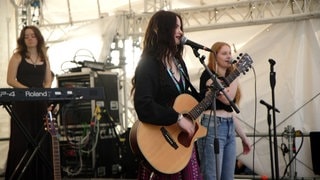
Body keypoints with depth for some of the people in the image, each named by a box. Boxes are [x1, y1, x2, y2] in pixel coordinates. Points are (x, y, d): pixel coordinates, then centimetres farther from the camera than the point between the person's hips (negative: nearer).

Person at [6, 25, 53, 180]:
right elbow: (10, 80, -6)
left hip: (40, 103, 4)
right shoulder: (17, 56, 1)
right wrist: (28, 90, -18)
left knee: (41, 139, 3)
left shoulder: (44, 58, 13)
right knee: (22, 139, -5)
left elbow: (48, 80, 13)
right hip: (22, 103, -4)